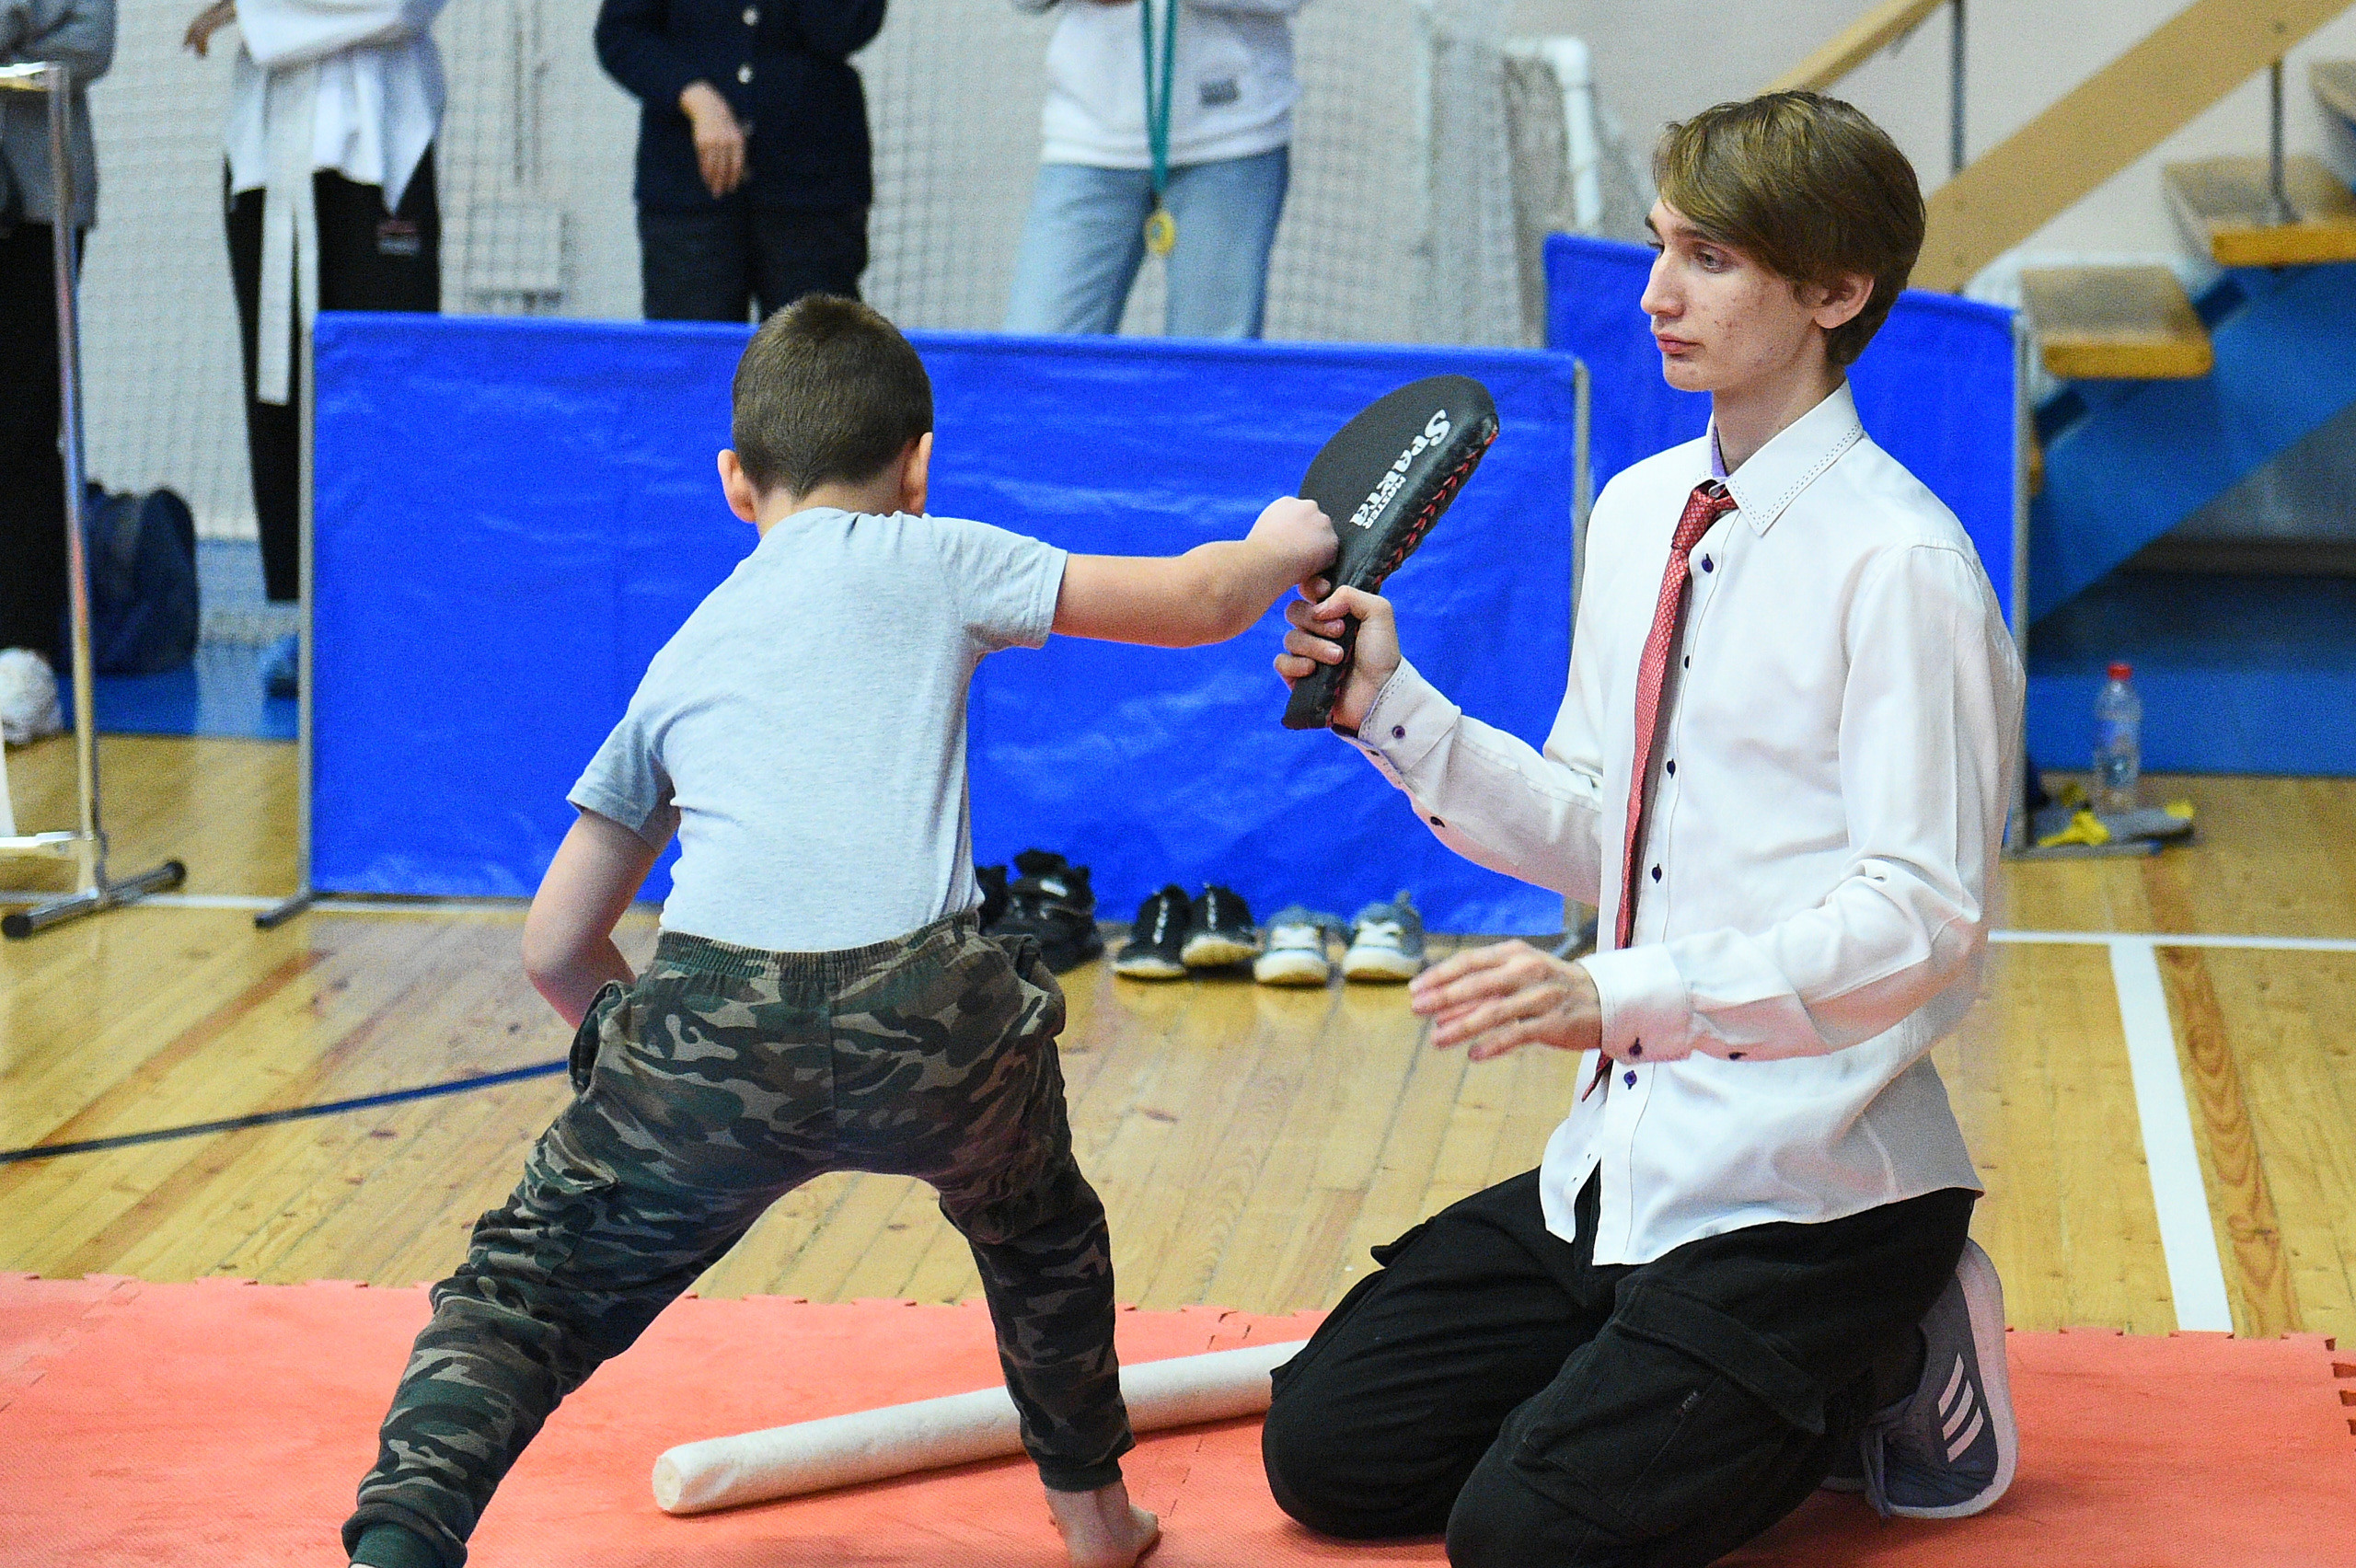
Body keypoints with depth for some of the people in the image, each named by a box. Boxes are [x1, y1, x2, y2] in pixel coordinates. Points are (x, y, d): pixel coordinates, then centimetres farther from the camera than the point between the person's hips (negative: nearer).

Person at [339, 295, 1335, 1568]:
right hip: (925, 1015, -1)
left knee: (523, 1289, 12)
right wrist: (1279, 547, 40)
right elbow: (1191, 604, 19)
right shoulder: (933, 559, 19)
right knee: (1036, 1227, 31)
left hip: (711, 1017, 1)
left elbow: (554, 948, 29)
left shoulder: (681, 661, 28)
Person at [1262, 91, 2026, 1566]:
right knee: (1330, 1448, 4)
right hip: (1619, 1160, 8)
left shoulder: (1899, 564, -16)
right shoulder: (1638, 512, 9)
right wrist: (1394, 712, -1)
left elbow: (1920, 919, -21)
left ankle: (1877, 1371, 4)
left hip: (1814, 1192, -8)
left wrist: (1622, 997, -32)